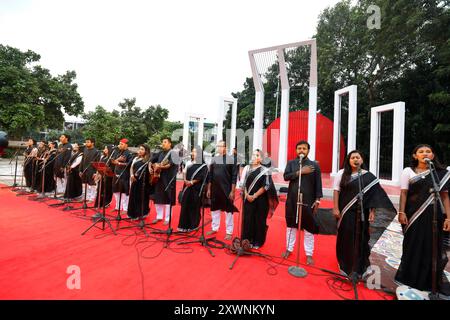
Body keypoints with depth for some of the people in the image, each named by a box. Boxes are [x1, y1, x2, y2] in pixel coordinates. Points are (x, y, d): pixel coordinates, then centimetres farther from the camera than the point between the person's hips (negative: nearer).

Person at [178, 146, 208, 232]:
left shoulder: (203, 165, -2)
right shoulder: (189, 163, 15)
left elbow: (201, 177, -11)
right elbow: (184, 172, 10)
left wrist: (192, 182, -17)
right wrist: (185, 180, -8)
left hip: (196, 189, -5)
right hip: (187, 187, 5)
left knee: (194, 207, 1)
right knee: (185, 206, 5)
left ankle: (193, 226, 14)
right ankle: (184, 225, 15)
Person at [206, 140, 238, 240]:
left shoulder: (231, 159, -7)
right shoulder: (214, 159, 6)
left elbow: (234, 176, -8)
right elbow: (210, 175, 10)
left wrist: (232, 191, -11)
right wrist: (209, 189, 8)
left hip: (227, 189, -4)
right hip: (215, 189, 5)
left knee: (228, 210, 6)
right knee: (215, 209, 15)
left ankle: (229, 232, 19)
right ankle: (214, 228, 32)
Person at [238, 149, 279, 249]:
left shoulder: (265, 170, -2)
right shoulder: (247, 168, 5)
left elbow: (266, 186, -8)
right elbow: (242, 183, 3)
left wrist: (255, 196, -12)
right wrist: (247, 195, -8)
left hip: (261, 199, -2)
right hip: (248, 198, 2)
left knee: (259, 220, 6)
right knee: (247, 219, 6)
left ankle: (257, 242, 22)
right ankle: (247, 240, 22)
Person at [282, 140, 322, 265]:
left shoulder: (314, 165, 0)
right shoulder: (291, 163, 5)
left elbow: (318, 184, 0)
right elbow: (286, 176, -10)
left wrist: (317, 200, -5)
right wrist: (300, 172, -17)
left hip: (308, 201, -1)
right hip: (292, 200, 2)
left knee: (309, 228, 7)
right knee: (291, 225, 13)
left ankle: (309, 254, 23)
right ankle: (289, 249, 29)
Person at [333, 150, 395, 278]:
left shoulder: (369, 176, 3)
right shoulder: (342, 174, 0)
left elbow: (373, 195, 4)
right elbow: (336, 191, -2)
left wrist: (372, 212, -2)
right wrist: (336, 208, -7)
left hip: (362, 212, 1)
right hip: (346, 212, -1)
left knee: (361, 239, 8)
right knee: (345, 238, 6)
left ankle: (359, 267, 25)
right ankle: (345, 266, 24)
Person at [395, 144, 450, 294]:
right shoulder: (408, 171, 1)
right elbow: (403, 193, -3)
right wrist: (401, 212, -10)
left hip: (433, 215, 2)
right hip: (414, 215, -1)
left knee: (432, 248, 8)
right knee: (413, 247, 6)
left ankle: (429, 281, 25)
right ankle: (410, 278, 21)